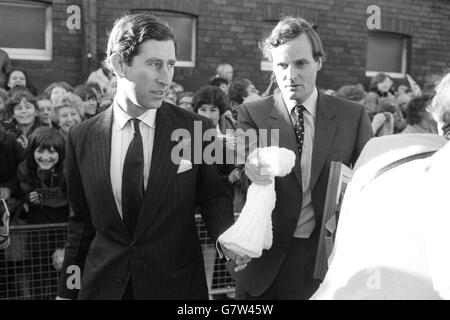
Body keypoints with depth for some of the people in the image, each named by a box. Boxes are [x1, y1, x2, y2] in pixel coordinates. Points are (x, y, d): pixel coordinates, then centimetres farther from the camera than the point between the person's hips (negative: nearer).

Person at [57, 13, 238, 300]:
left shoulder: (197, 129, -8)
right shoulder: (82, 138, -3)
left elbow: (213, 198, 0)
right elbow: (82, 222, 4)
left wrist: (226, 236, -21)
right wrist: (67, 291, 7)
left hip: (177, 284, -1)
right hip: (102, 284, 1)